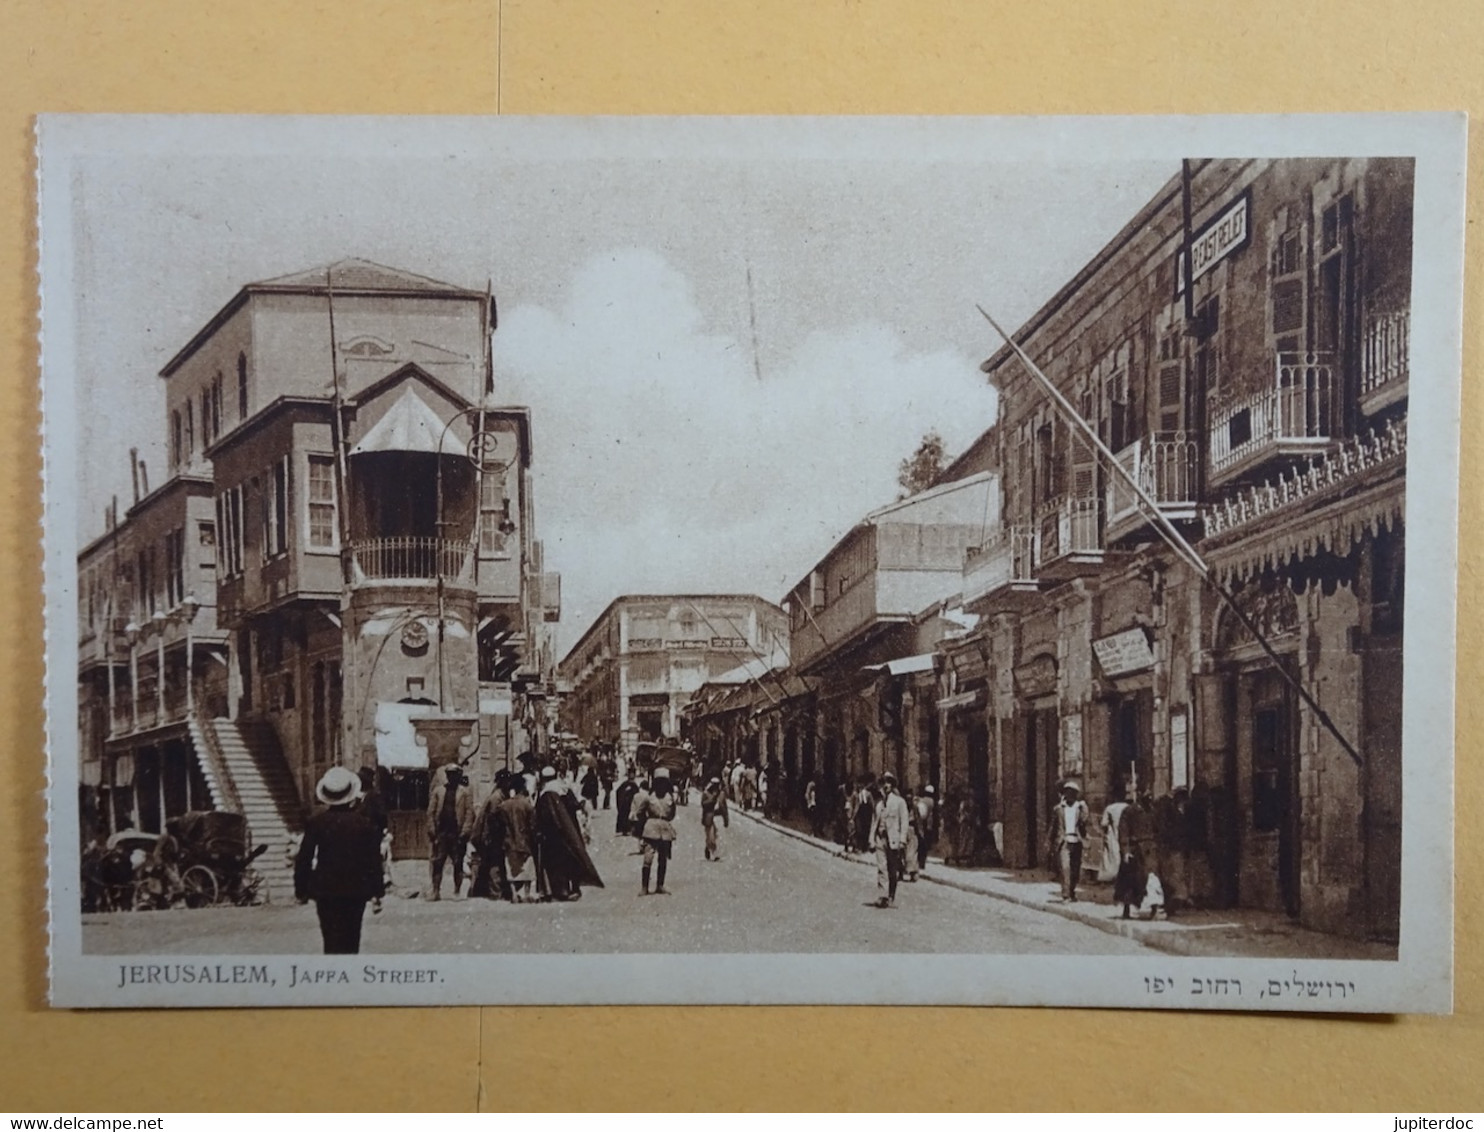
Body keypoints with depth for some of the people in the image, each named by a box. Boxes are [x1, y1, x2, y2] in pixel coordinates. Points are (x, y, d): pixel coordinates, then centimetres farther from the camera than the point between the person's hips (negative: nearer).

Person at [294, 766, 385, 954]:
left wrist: (301, 890, 6)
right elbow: (374, 859, -1)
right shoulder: (364, 823, -4)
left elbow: (304, 859, -4)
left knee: (332, 940, 2)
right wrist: (377, 890, 8)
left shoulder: (316, 822, -6)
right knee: (351, 939, 13)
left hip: (325, 890, -1)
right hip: (356, 890, 1)